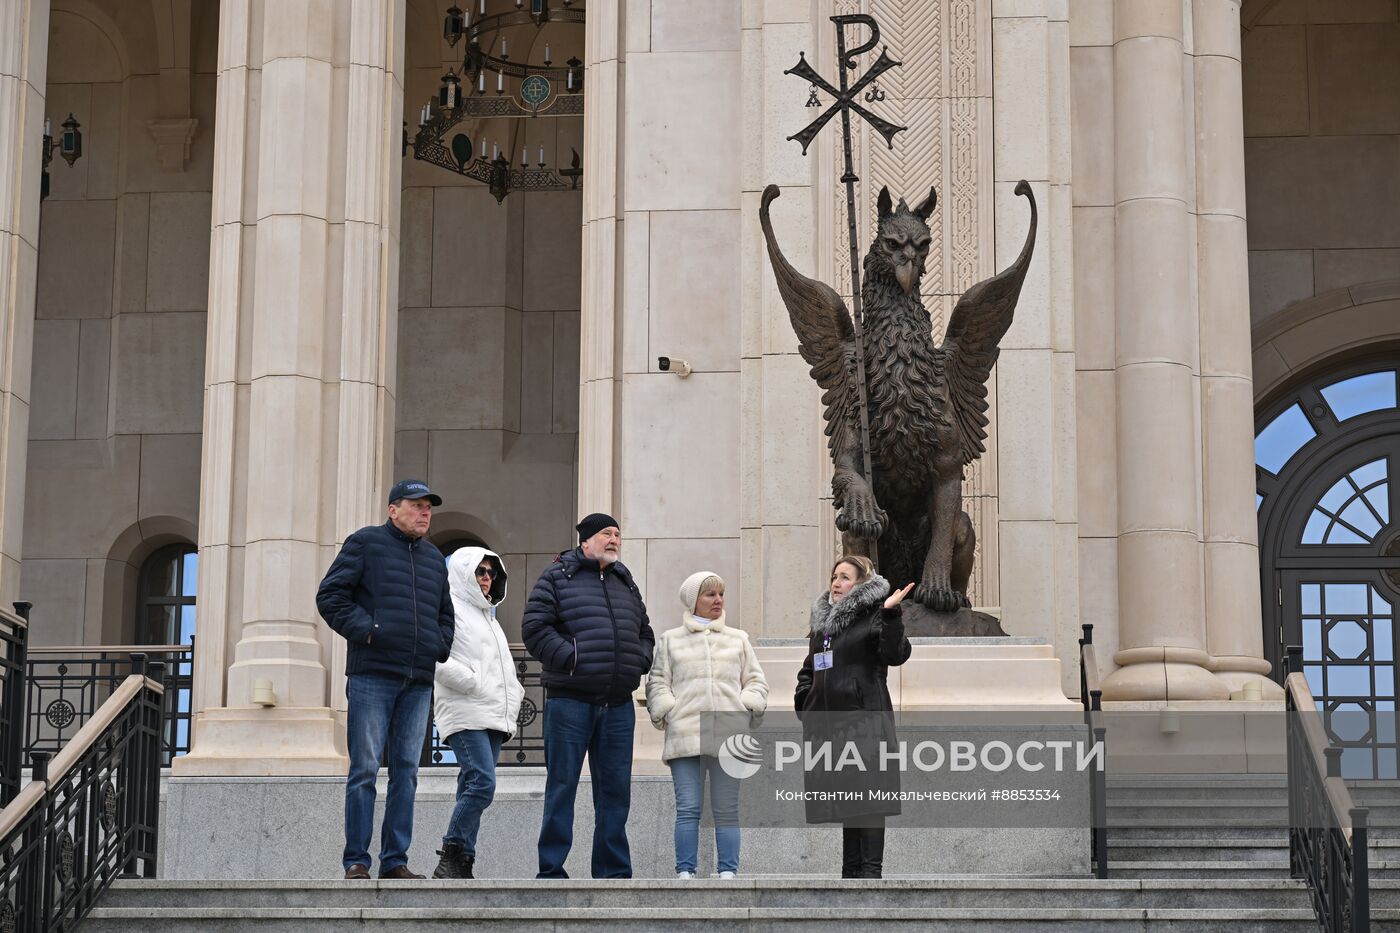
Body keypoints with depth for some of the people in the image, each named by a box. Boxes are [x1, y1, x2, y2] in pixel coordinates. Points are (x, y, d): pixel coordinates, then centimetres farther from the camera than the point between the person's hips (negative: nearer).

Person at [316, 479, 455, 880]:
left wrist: (438, 647, 11)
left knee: (406, 771, 4)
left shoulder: (434, 558, 21)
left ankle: (395, 861, 7)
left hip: (418, 681, 6)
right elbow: (330, 595, -1)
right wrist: (365, 630, -12)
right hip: (372, 674, -6)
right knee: (365, 768, -7)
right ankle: (356, 861, -4)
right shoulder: (365, 543, 4)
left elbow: (445, 615, 30)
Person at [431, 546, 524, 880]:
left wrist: (513, 696, 15)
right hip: (466, 714, -9)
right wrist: (474, 683, -15)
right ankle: (450, 858, -14)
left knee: (473, 789, 4)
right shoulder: (450, 608, -2)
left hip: (494, 715, 9)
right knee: (482, 784, -19)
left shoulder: (488, 615, 27)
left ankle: (462, 865, 3)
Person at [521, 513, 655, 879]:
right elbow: (534, 627, -8)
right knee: (562, 785, -2)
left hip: (618, 704, 6)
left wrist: (637, 662, 8)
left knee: (615, 789, 7)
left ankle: (614, 872, 13)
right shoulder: (558, 577, 1)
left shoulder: (626, 584, 20)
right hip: (570, 699, -6)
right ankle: (551, 871, 2)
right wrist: (571, 658, -15)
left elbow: (645, 632, 28)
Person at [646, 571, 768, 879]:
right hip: (686, 735, -1)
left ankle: (728, 872, 4)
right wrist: (667, 712, -5)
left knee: (727, 810, 1)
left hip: (729, 735, 1)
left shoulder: (738, 640, 20)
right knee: (688, 809, -5)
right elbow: (657, 682, 11)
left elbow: (755, 680, 18)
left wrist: (746, 706, 0)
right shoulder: (670, 640, 16)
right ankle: (685, 872, -3)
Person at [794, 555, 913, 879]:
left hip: (864, 721, -7)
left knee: (867, 799, -8)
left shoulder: (873, 619, -3)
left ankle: (871, 869, -7)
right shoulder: (822, 622, 18)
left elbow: (895, 654, -20)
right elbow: (808, 669, 28)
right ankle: (851, 869, 15)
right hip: (827, 723, 7)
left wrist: (890, 613, -28)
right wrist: (804, 701, 13)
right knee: (844, 800, 10)